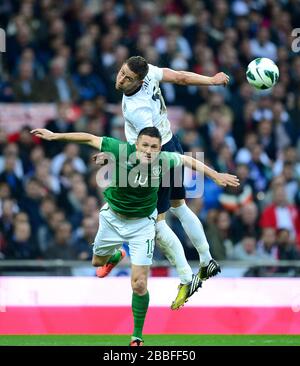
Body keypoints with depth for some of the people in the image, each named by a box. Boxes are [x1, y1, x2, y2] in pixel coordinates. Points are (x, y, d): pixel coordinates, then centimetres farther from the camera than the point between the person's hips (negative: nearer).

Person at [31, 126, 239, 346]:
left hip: (142, 223, -1)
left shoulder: (163, 161, -24)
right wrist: (55, 136, -14)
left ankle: (137, 337, 8)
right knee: (98, 261, 26)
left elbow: (188, 161, -3)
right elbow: (90, 138, -17)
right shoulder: (121, 151, -28)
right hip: (112, 217, 2)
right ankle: (116, 256, 64)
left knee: (139, 284, -9)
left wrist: (216, 176, 5)